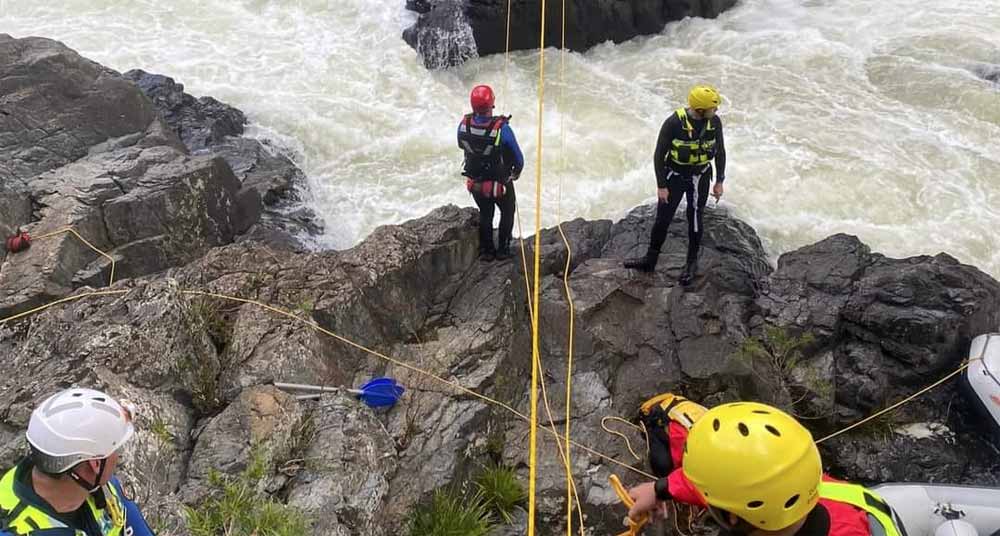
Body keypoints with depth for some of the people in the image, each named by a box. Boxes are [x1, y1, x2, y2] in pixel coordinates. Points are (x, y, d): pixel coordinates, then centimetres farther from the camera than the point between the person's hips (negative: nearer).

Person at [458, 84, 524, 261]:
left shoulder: (464, 124, -19)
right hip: (501, 185, -3)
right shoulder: (502, 128, -30)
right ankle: (503, 249, 36)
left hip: (475, 184, 3)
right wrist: (517, 171, 6)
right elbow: (518, 158, -17)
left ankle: (485, 250, 39)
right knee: (507, 212, 27)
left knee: (485, 214, 29)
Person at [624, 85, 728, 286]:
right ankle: (650, 260, 24)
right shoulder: (674, 123, -23)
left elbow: (720, 152, 1)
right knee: (662, 219, 7)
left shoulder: (715, 122, -14)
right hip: (674, 175, -1)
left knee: (695, 221, 10)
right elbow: (659, 154, -14)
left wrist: (719, 181, 3)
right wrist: (661, 186, -13)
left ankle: (692, 263, 29)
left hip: (700, 178, 1)